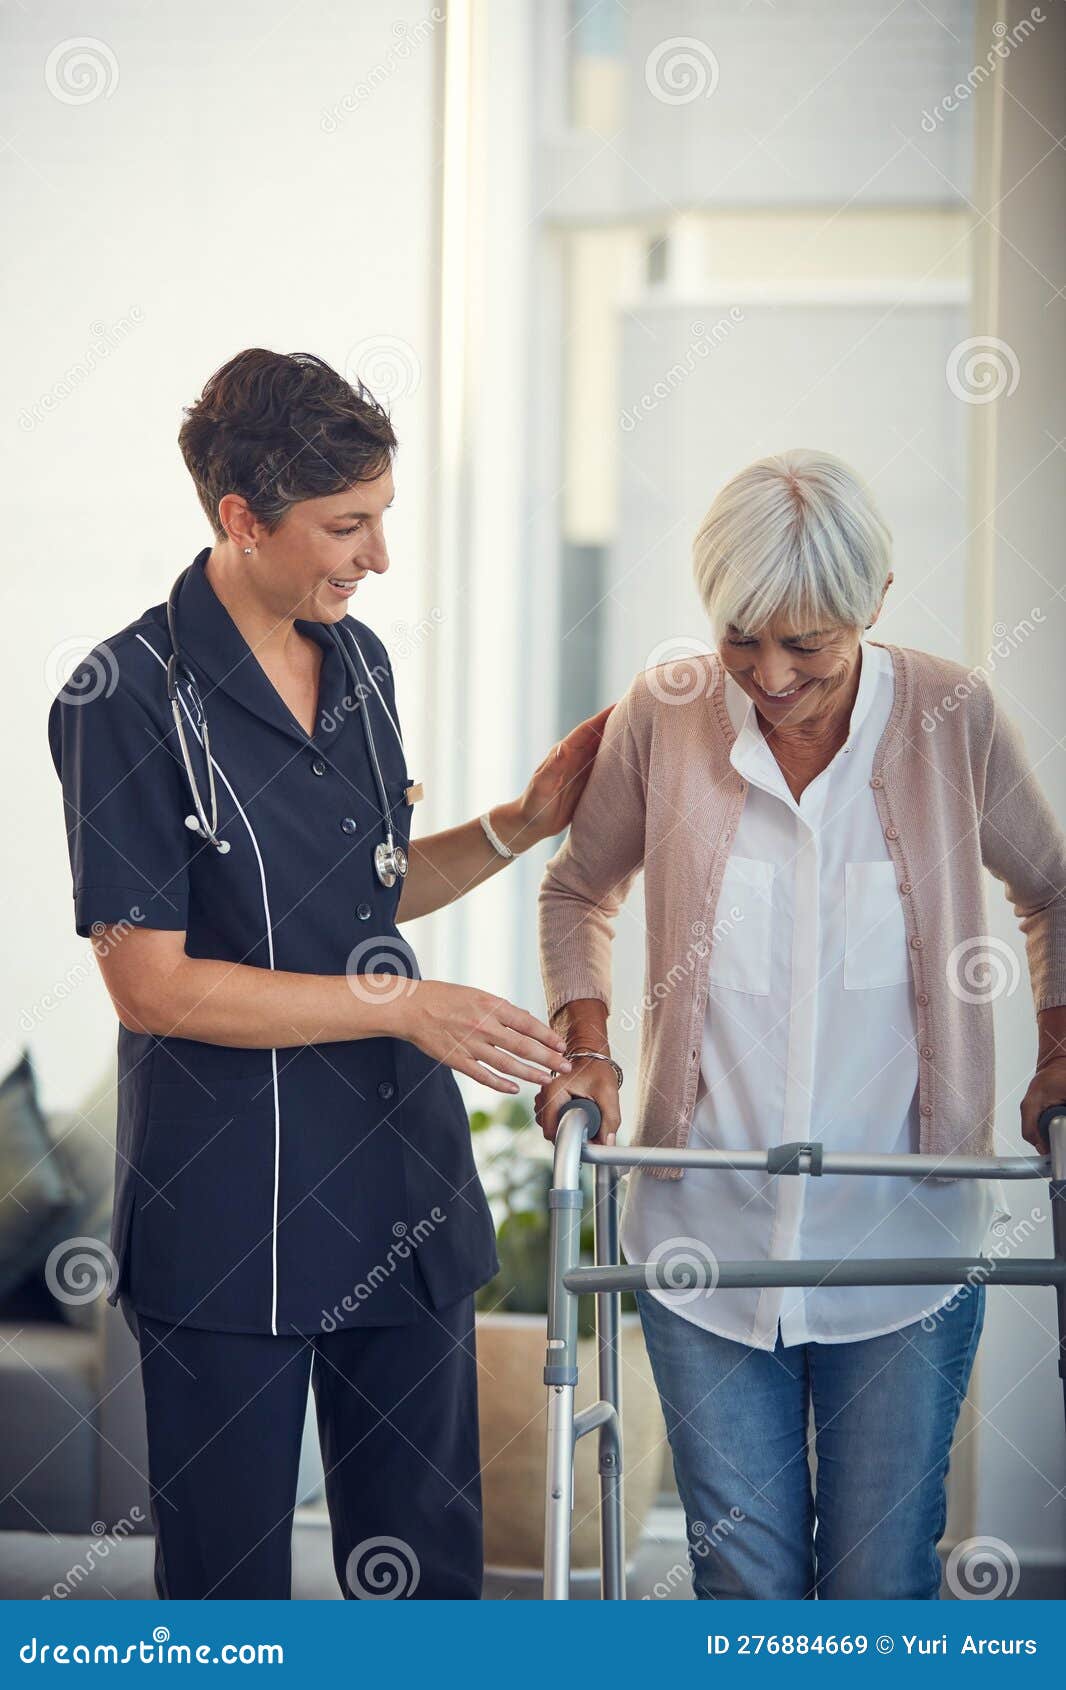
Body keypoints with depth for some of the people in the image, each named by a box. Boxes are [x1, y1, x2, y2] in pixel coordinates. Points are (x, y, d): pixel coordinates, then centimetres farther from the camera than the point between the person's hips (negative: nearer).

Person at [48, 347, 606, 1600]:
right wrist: (404, 1005, -17)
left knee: (424, 1563, 12)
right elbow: (151, 982, -17)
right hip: (227, 1225, -6)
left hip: (405, 1199, 6)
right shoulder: (126, 701, -14)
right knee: (227, 1570, 6)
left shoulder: (357, 661, 8)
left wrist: (523, 823, 4)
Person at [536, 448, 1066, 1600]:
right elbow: (578, 892, 14)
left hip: (902, 1243, -1)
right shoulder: (663, 717, -5)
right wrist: (585, 1044, 0)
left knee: (880, 1583, 5)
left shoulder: (953, 719, -6)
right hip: (707, 1233, 1)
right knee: (746, 1579, 5)